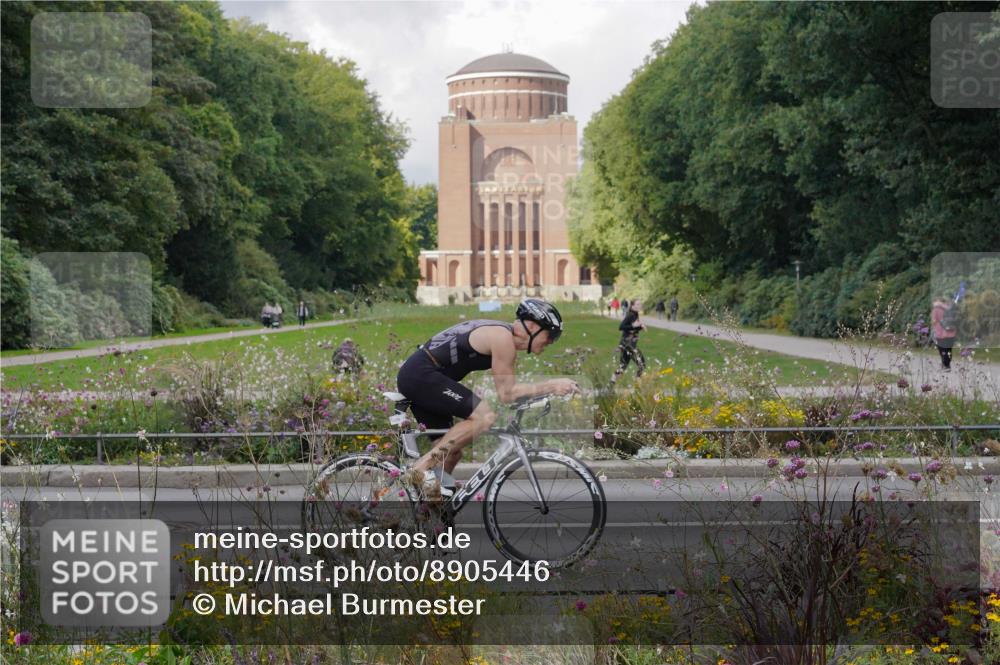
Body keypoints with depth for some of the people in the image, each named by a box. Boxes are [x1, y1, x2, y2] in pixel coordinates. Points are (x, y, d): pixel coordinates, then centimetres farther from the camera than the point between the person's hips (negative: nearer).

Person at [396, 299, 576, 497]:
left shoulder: (508, 341, 17)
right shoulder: (502, 337, -13)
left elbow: (509, 389, 17)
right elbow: (506, 393, -13)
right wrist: (550, 386, -13)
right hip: (421, 375, -11)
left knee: (451, 451, 11)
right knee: (486, 417, -19)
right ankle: (422, 467, -18)